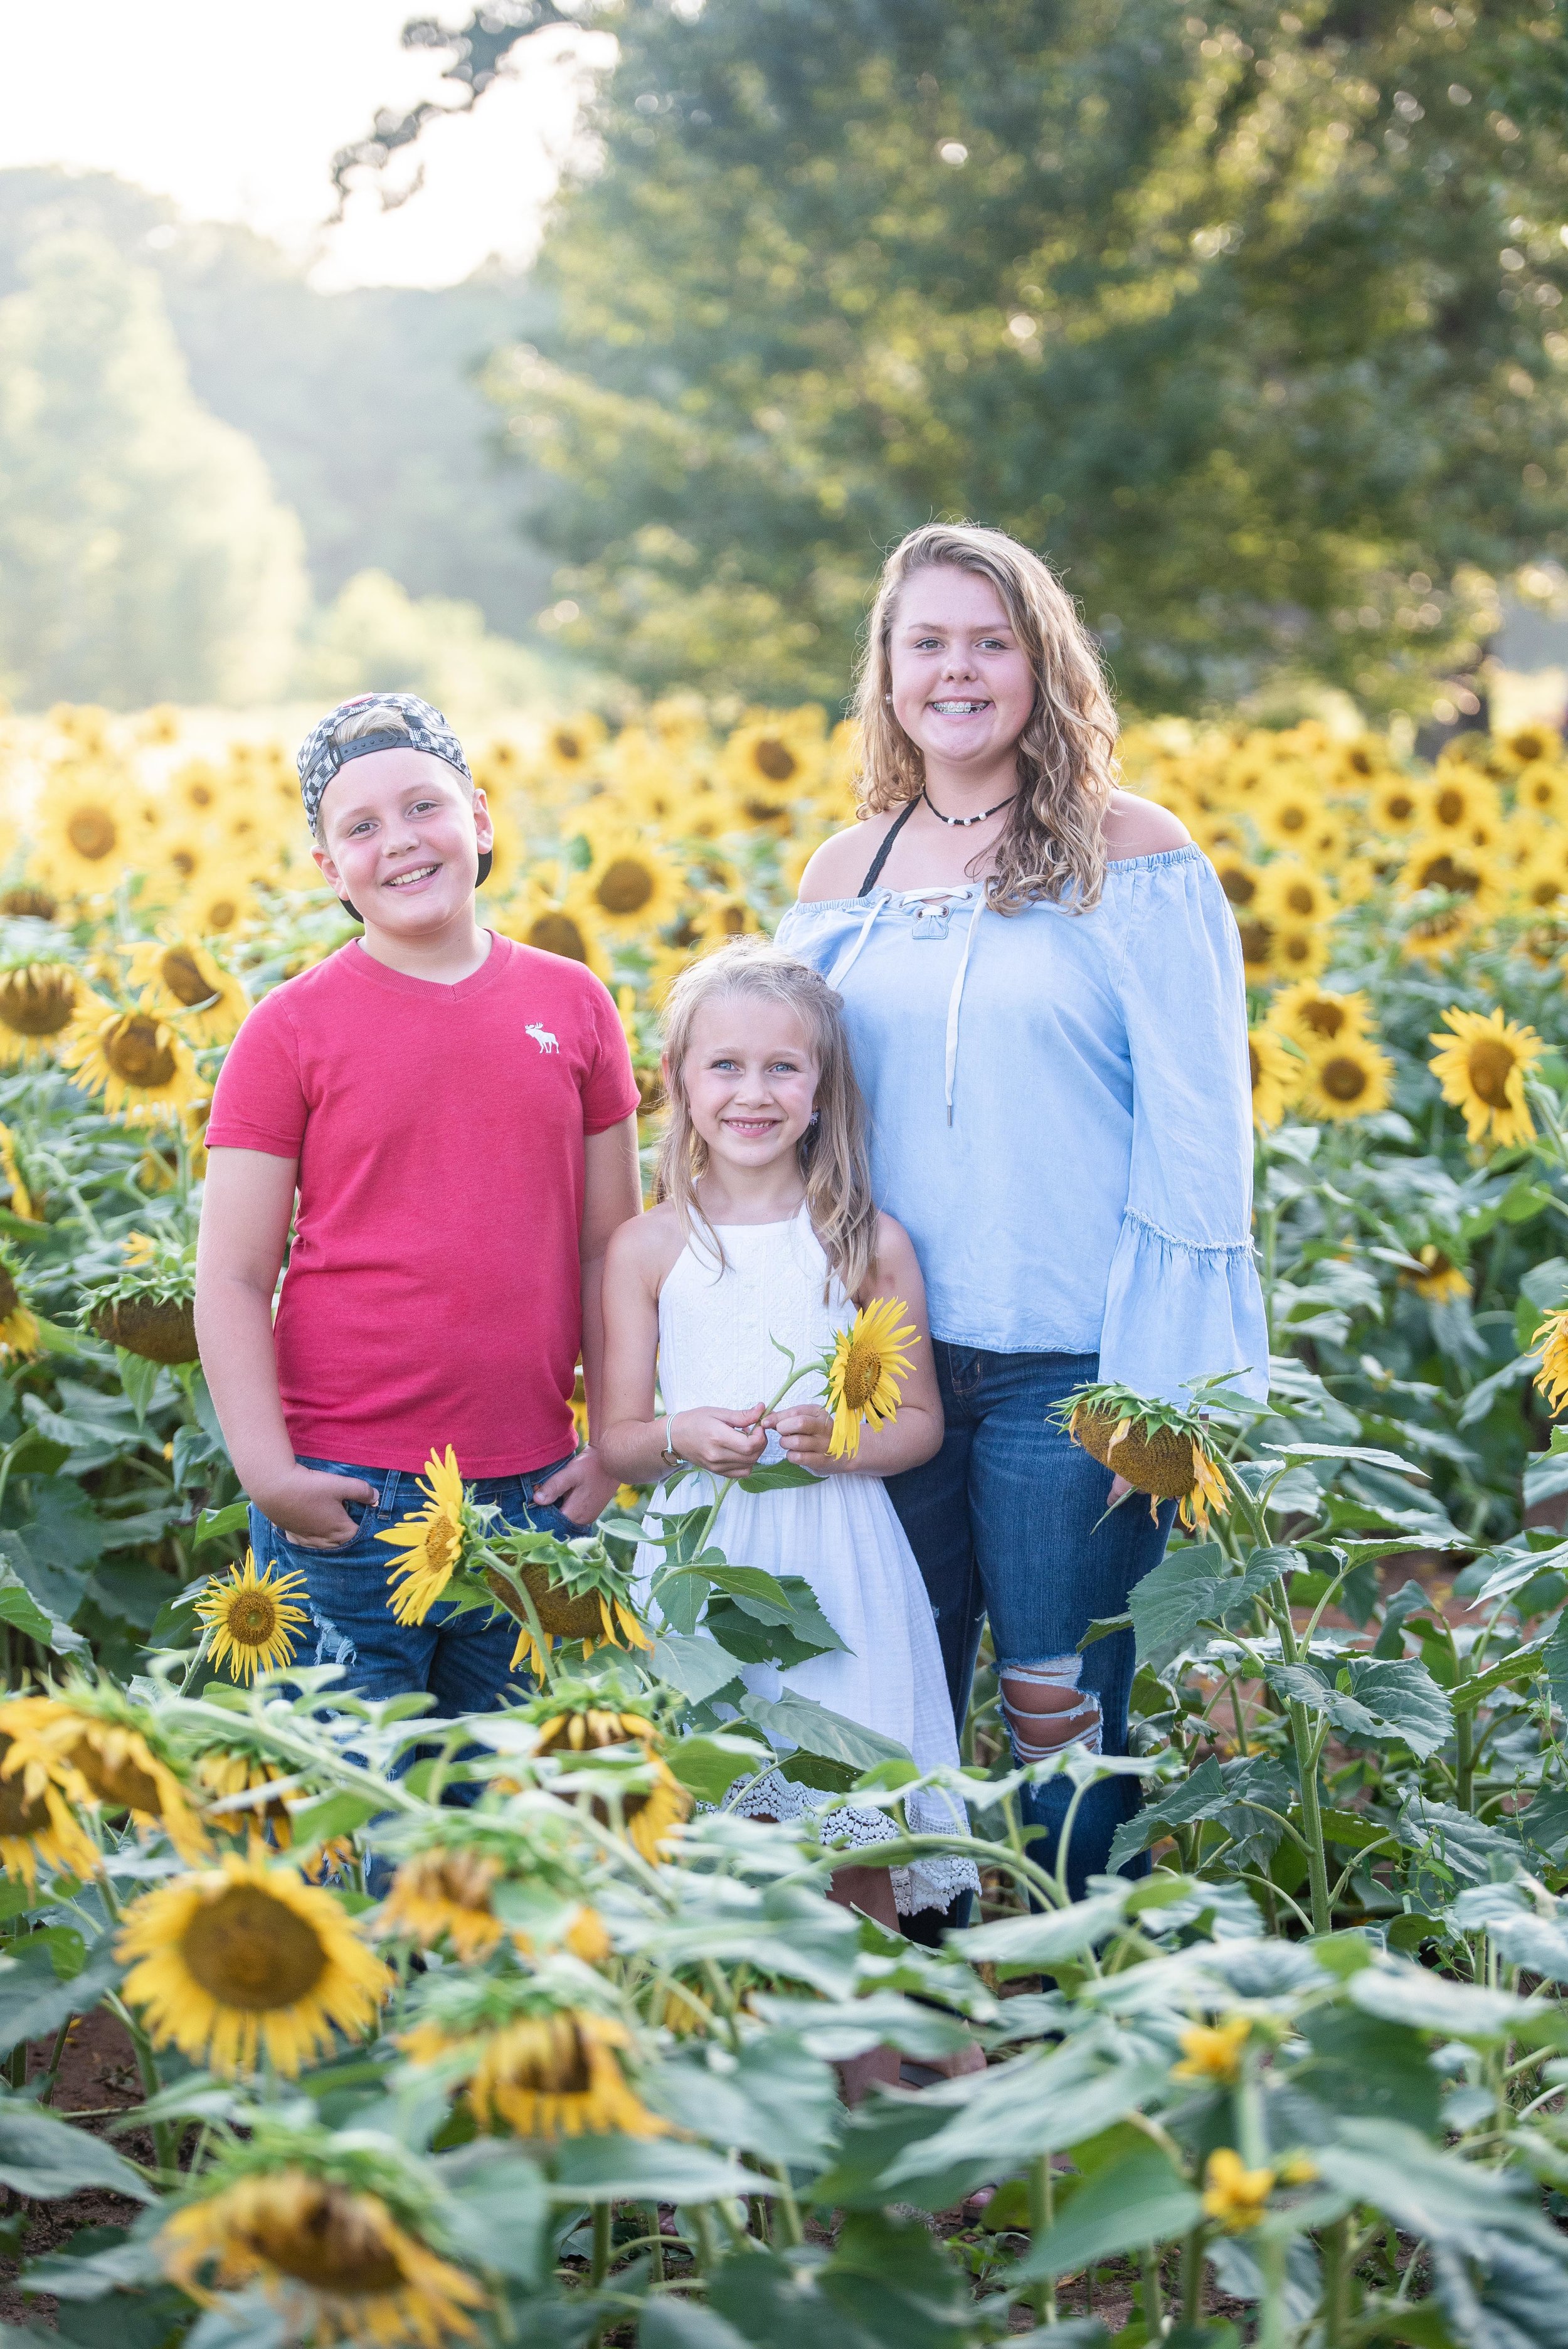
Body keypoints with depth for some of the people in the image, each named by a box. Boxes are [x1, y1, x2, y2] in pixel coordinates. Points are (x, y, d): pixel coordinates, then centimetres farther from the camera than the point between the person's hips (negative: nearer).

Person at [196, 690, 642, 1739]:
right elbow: (232, 1280, -2)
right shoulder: (293, 1030, -2)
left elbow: (609, 1249, 11)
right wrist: (268, 1471, -11)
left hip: (534, 1494, 3)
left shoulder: (572, 1005, 6)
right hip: (348, 1497, -3)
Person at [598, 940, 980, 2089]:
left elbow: (921, 1422, 7)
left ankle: (873, 2076, 16)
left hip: (840, 1571, 0)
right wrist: (686, 1436, -16)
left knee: (853, 1842, -1)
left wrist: (842, 1439, -14)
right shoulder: (649, 1248, 2)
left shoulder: (871, 1243, 2)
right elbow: (618, 1440, 5)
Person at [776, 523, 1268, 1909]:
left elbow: (1197, 1132, -6)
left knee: (1062, 1705, 3)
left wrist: (1171, 1386, -12)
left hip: (1068, 1365, -4)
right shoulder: (846, 876, 9)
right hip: (886, 1358, 4)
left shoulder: (1135, 859, -3)